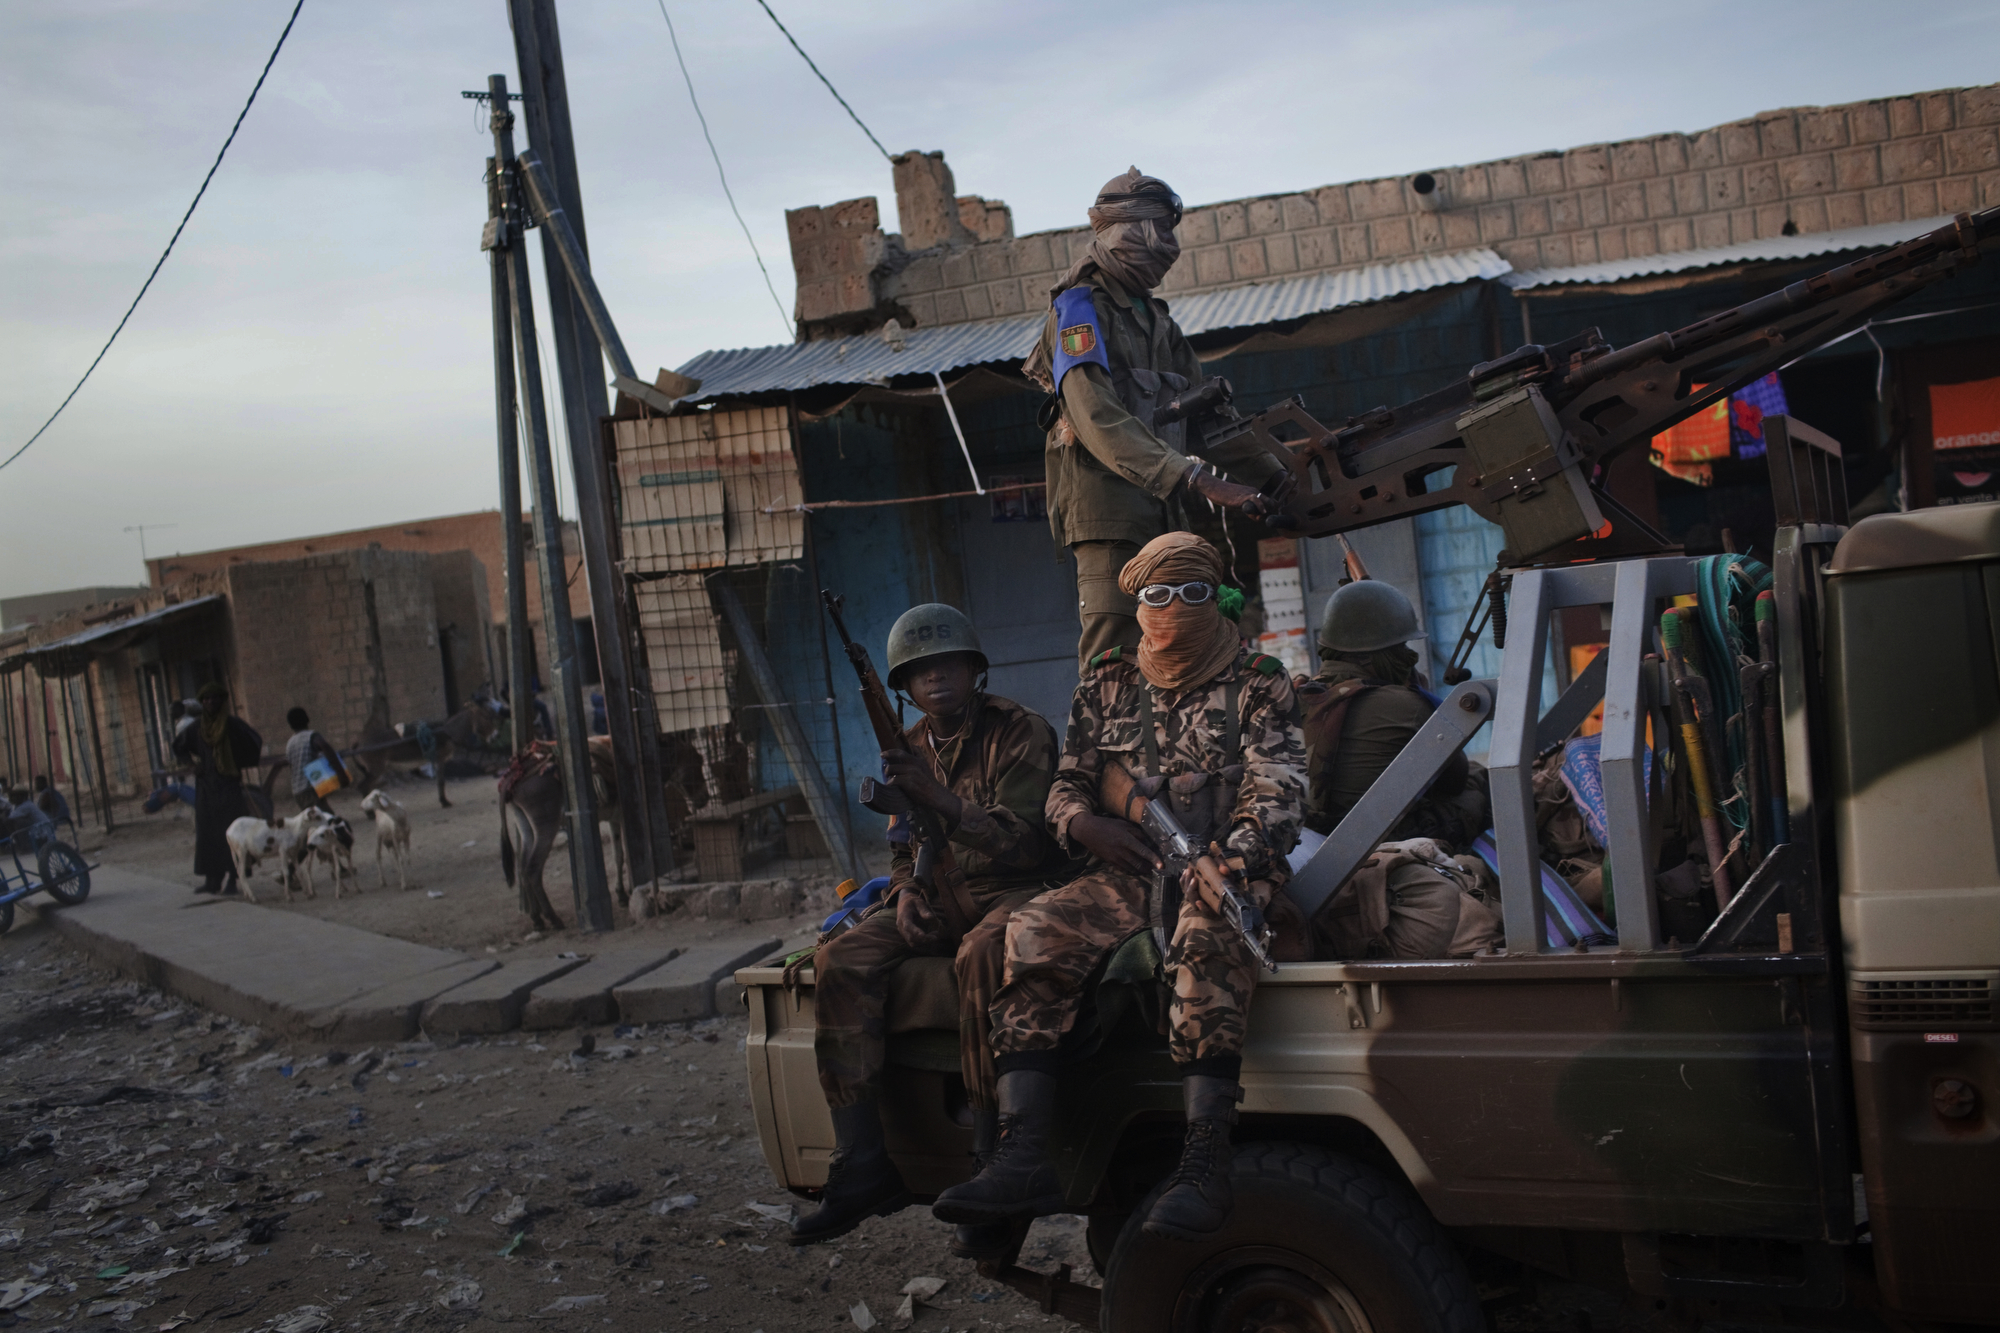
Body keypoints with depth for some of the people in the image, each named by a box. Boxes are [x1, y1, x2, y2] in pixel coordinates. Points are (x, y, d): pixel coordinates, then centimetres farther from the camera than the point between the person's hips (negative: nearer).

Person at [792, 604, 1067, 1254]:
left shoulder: (1020, 732, -7)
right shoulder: (911, 748, 13)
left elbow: (1025, 841, -18)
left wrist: (938, 797, -30)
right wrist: (906, 890, -1)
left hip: (1015, 887, -6)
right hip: (940, 895, 6)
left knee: (981, 956, -40)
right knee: (840, 961, -19)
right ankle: (862, 1165, -18)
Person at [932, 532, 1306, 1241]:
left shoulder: (1258, 684, 8)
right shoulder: (1108, 688, 19)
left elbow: (1278, 790, -5)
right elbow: (1066, 785, 20)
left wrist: (1235, 853, -26)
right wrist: (1085, 824, -5)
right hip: (1128, 871, 4)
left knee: (1207, 936, -39)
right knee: (1034, 932, -25)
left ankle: (1204, 1167, -44)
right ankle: (1023, 1161, -30)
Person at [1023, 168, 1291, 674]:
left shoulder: (1156, 319, 22)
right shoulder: (1080, 310, -6)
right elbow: (1100, 423, -20)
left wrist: (1278, 480, 16)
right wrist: (1198, 480, -28)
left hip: (1163, 516, 9)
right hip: (1107, 513, -8)